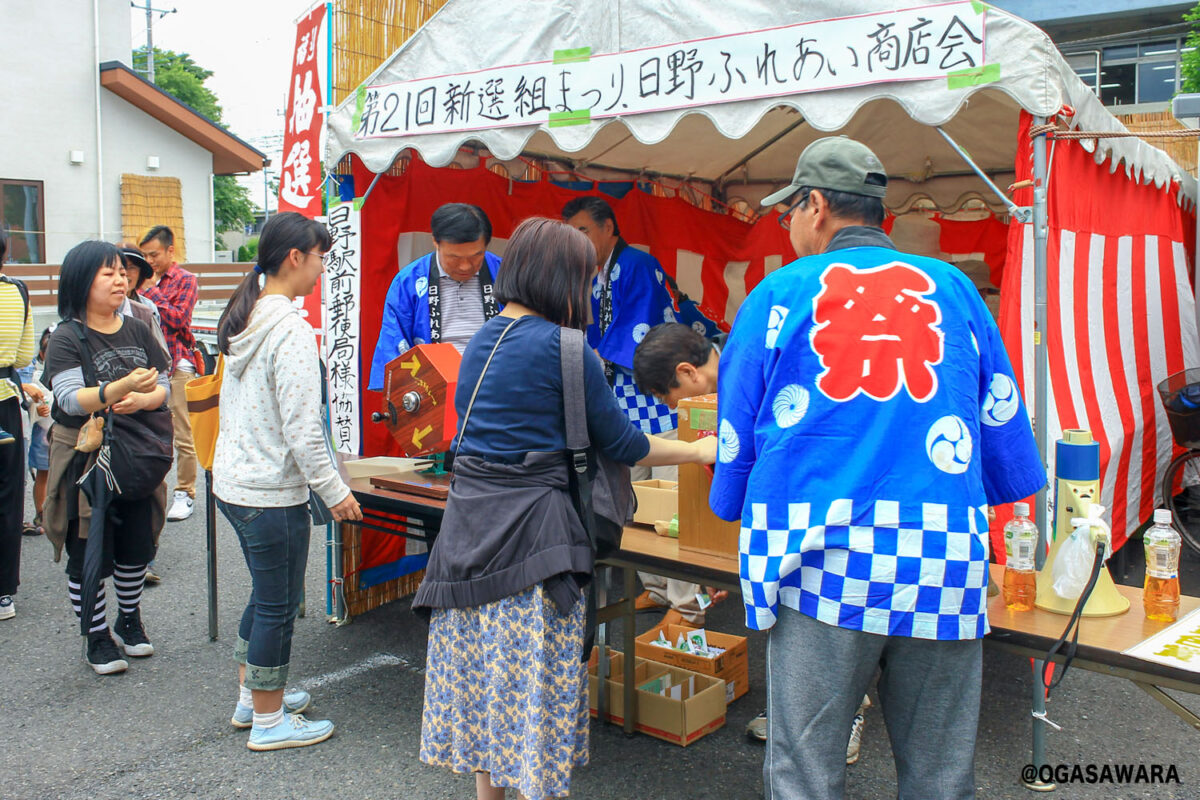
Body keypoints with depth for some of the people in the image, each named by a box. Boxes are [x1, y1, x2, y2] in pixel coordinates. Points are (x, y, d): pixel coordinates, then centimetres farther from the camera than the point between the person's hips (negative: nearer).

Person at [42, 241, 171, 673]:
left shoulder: (137, 330, 5)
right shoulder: (67, 338, -9)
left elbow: (164, 387, 3)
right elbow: (70, 398, -22)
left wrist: (142, 399, -19)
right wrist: (121, 387, -39)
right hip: (84, 459, -4)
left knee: (136, 547, 11)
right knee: (89, 554, 4)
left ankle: (129, 620, 32)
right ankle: (97, 636, 20)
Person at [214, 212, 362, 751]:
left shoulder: (245, 320, 8)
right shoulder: (291, 330, -20)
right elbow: (302, 429, -22)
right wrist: (334, 490, -13)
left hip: (232, 480, 9)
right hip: (272, 493, -9)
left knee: (265, 596, 24)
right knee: (278, 606, 5)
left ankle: (251, 697, 38)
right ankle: (269, 722, 20)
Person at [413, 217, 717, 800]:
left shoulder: (480, 341, 12)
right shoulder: (562, 345, -11)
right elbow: (622, 445, -4)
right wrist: (700, 451, 11)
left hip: (468, 523, 8)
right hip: (531, 532, -8)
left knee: (481, 672, 17)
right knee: (538, 684, 2)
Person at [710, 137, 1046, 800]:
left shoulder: (781, 291, 6)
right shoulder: (955, 288, 12)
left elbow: (736, 439, 10)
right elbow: (1006, 437, 16)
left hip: (821, 559, -2)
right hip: (944, 562, 3)